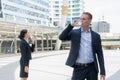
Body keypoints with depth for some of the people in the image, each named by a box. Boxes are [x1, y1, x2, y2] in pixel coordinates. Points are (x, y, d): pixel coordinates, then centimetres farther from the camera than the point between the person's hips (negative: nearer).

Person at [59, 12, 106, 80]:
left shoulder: (96, 36, 5)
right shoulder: (74, 33, 4)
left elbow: (100, 54, 4)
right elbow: (61, 37, -11)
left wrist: (102, 72, -2)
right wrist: (71, 25, -18)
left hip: (92, 68, 1)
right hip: (79, 68, -1)